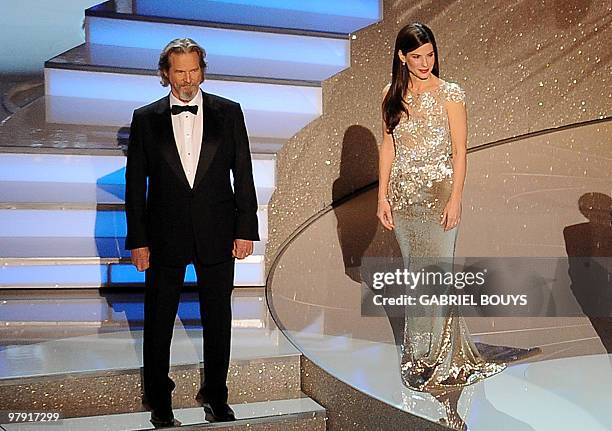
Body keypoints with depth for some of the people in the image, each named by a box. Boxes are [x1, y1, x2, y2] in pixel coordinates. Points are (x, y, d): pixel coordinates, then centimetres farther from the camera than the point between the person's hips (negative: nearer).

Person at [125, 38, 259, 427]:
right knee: (159, 320, 9)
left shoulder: (228, 112, 2)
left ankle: (215, 395, 28)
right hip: (165, 236, 0)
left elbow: (243, 173, 2)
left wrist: (245, 230, -4)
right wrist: (138, 240, -3)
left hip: (217, 234, 1)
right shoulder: (146, 119, 2)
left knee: (218, 319, 11)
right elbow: (135, 184, 2)